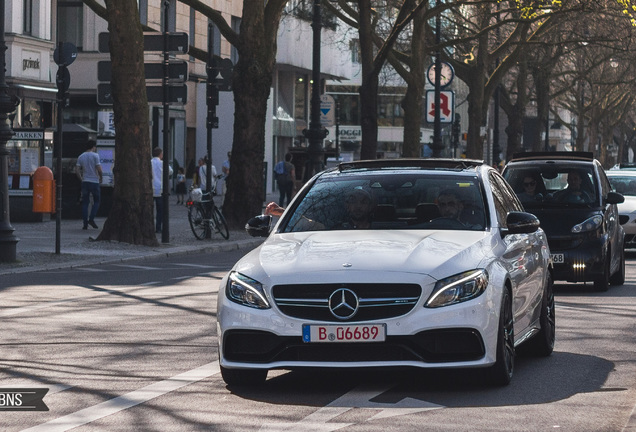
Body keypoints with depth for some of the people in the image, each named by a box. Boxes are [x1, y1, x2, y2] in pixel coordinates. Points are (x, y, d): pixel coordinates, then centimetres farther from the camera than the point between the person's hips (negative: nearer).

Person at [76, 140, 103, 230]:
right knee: (96, 201, 9)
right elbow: (99, 169, -13)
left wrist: (81, 179, 14)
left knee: (85, 203, 6)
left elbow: (77, 171, 3)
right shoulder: (95, 155, -6)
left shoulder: (81, 157, 7)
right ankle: (91, 219, -7)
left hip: (85, 182, 4)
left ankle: (85, 223, 2)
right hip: (94, 182, -4)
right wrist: (101, 178, 3)